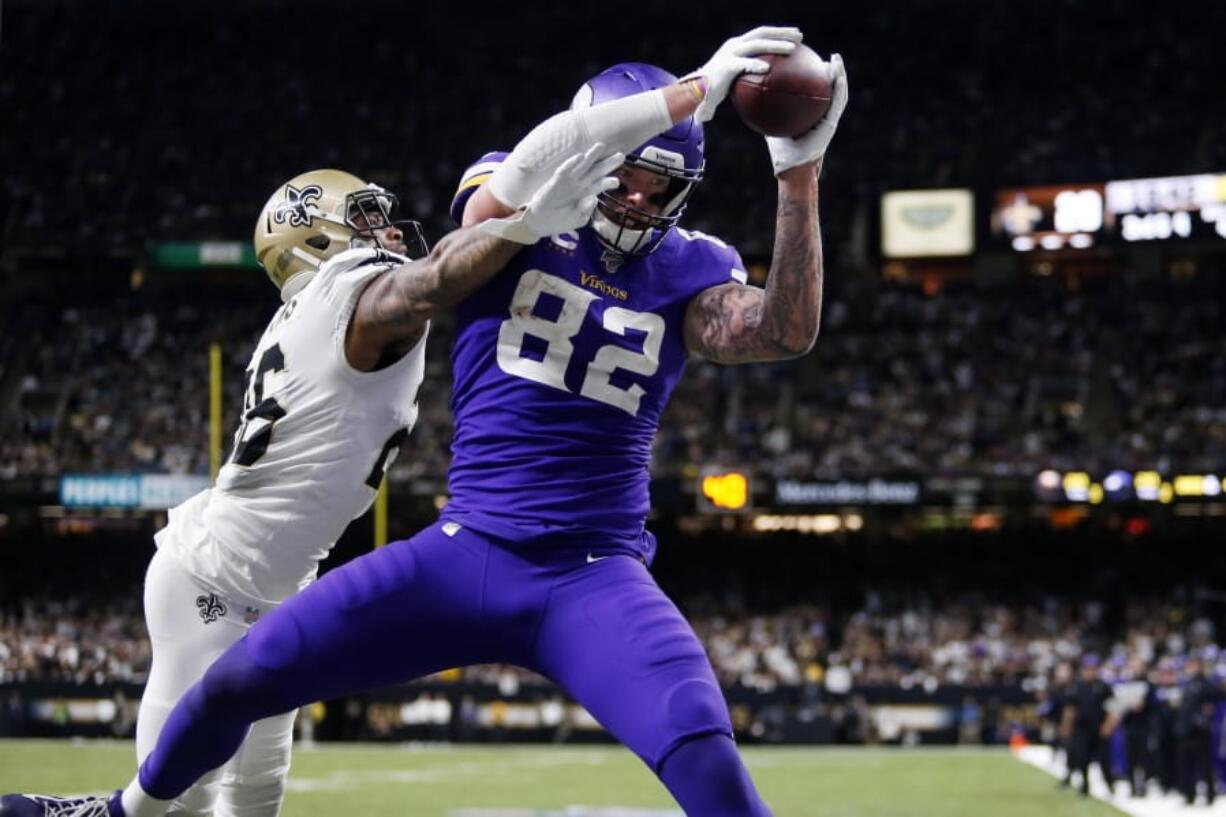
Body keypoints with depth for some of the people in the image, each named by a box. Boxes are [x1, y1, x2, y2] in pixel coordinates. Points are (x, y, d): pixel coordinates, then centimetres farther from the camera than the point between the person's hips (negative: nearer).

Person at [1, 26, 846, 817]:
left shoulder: (686, 271, 3)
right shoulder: (508, 213, 1)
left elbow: (785, 334, -16)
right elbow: (534, 162, -23)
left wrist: (800, 170, -23)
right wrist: (693, 92, -30)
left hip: (592, 581, -1)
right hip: (464, 552, 1)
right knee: (236, 683, 4)